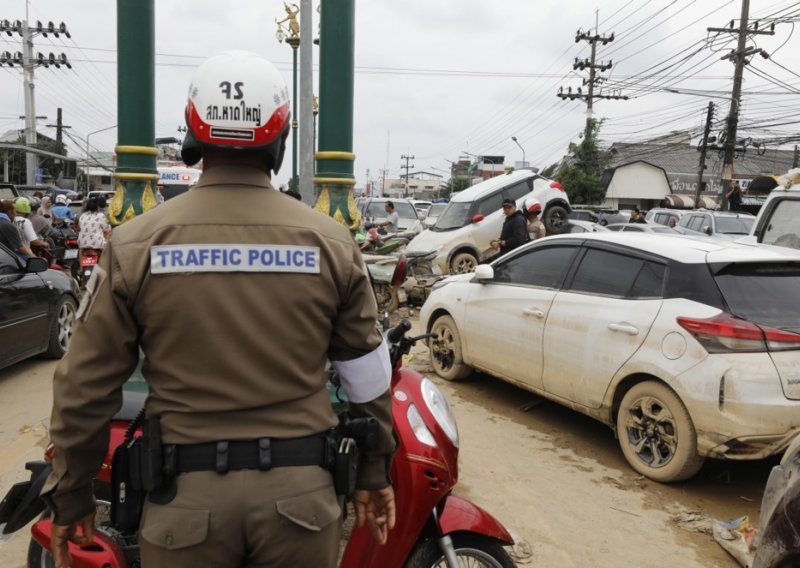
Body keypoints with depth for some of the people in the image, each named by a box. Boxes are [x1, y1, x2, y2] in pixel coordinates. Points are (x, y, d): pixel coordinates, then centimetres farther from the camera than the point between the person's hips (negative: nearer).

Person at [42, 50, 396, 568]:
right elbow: (369, 378, 0)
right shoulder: (331, 241, -5)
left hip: (186, 493, 0)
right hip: (301, 488, 1)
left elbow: (86, 386, -2)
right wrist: (375, 473, 13)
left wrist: (71, 494, 12)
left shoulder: (135, 243, -7)